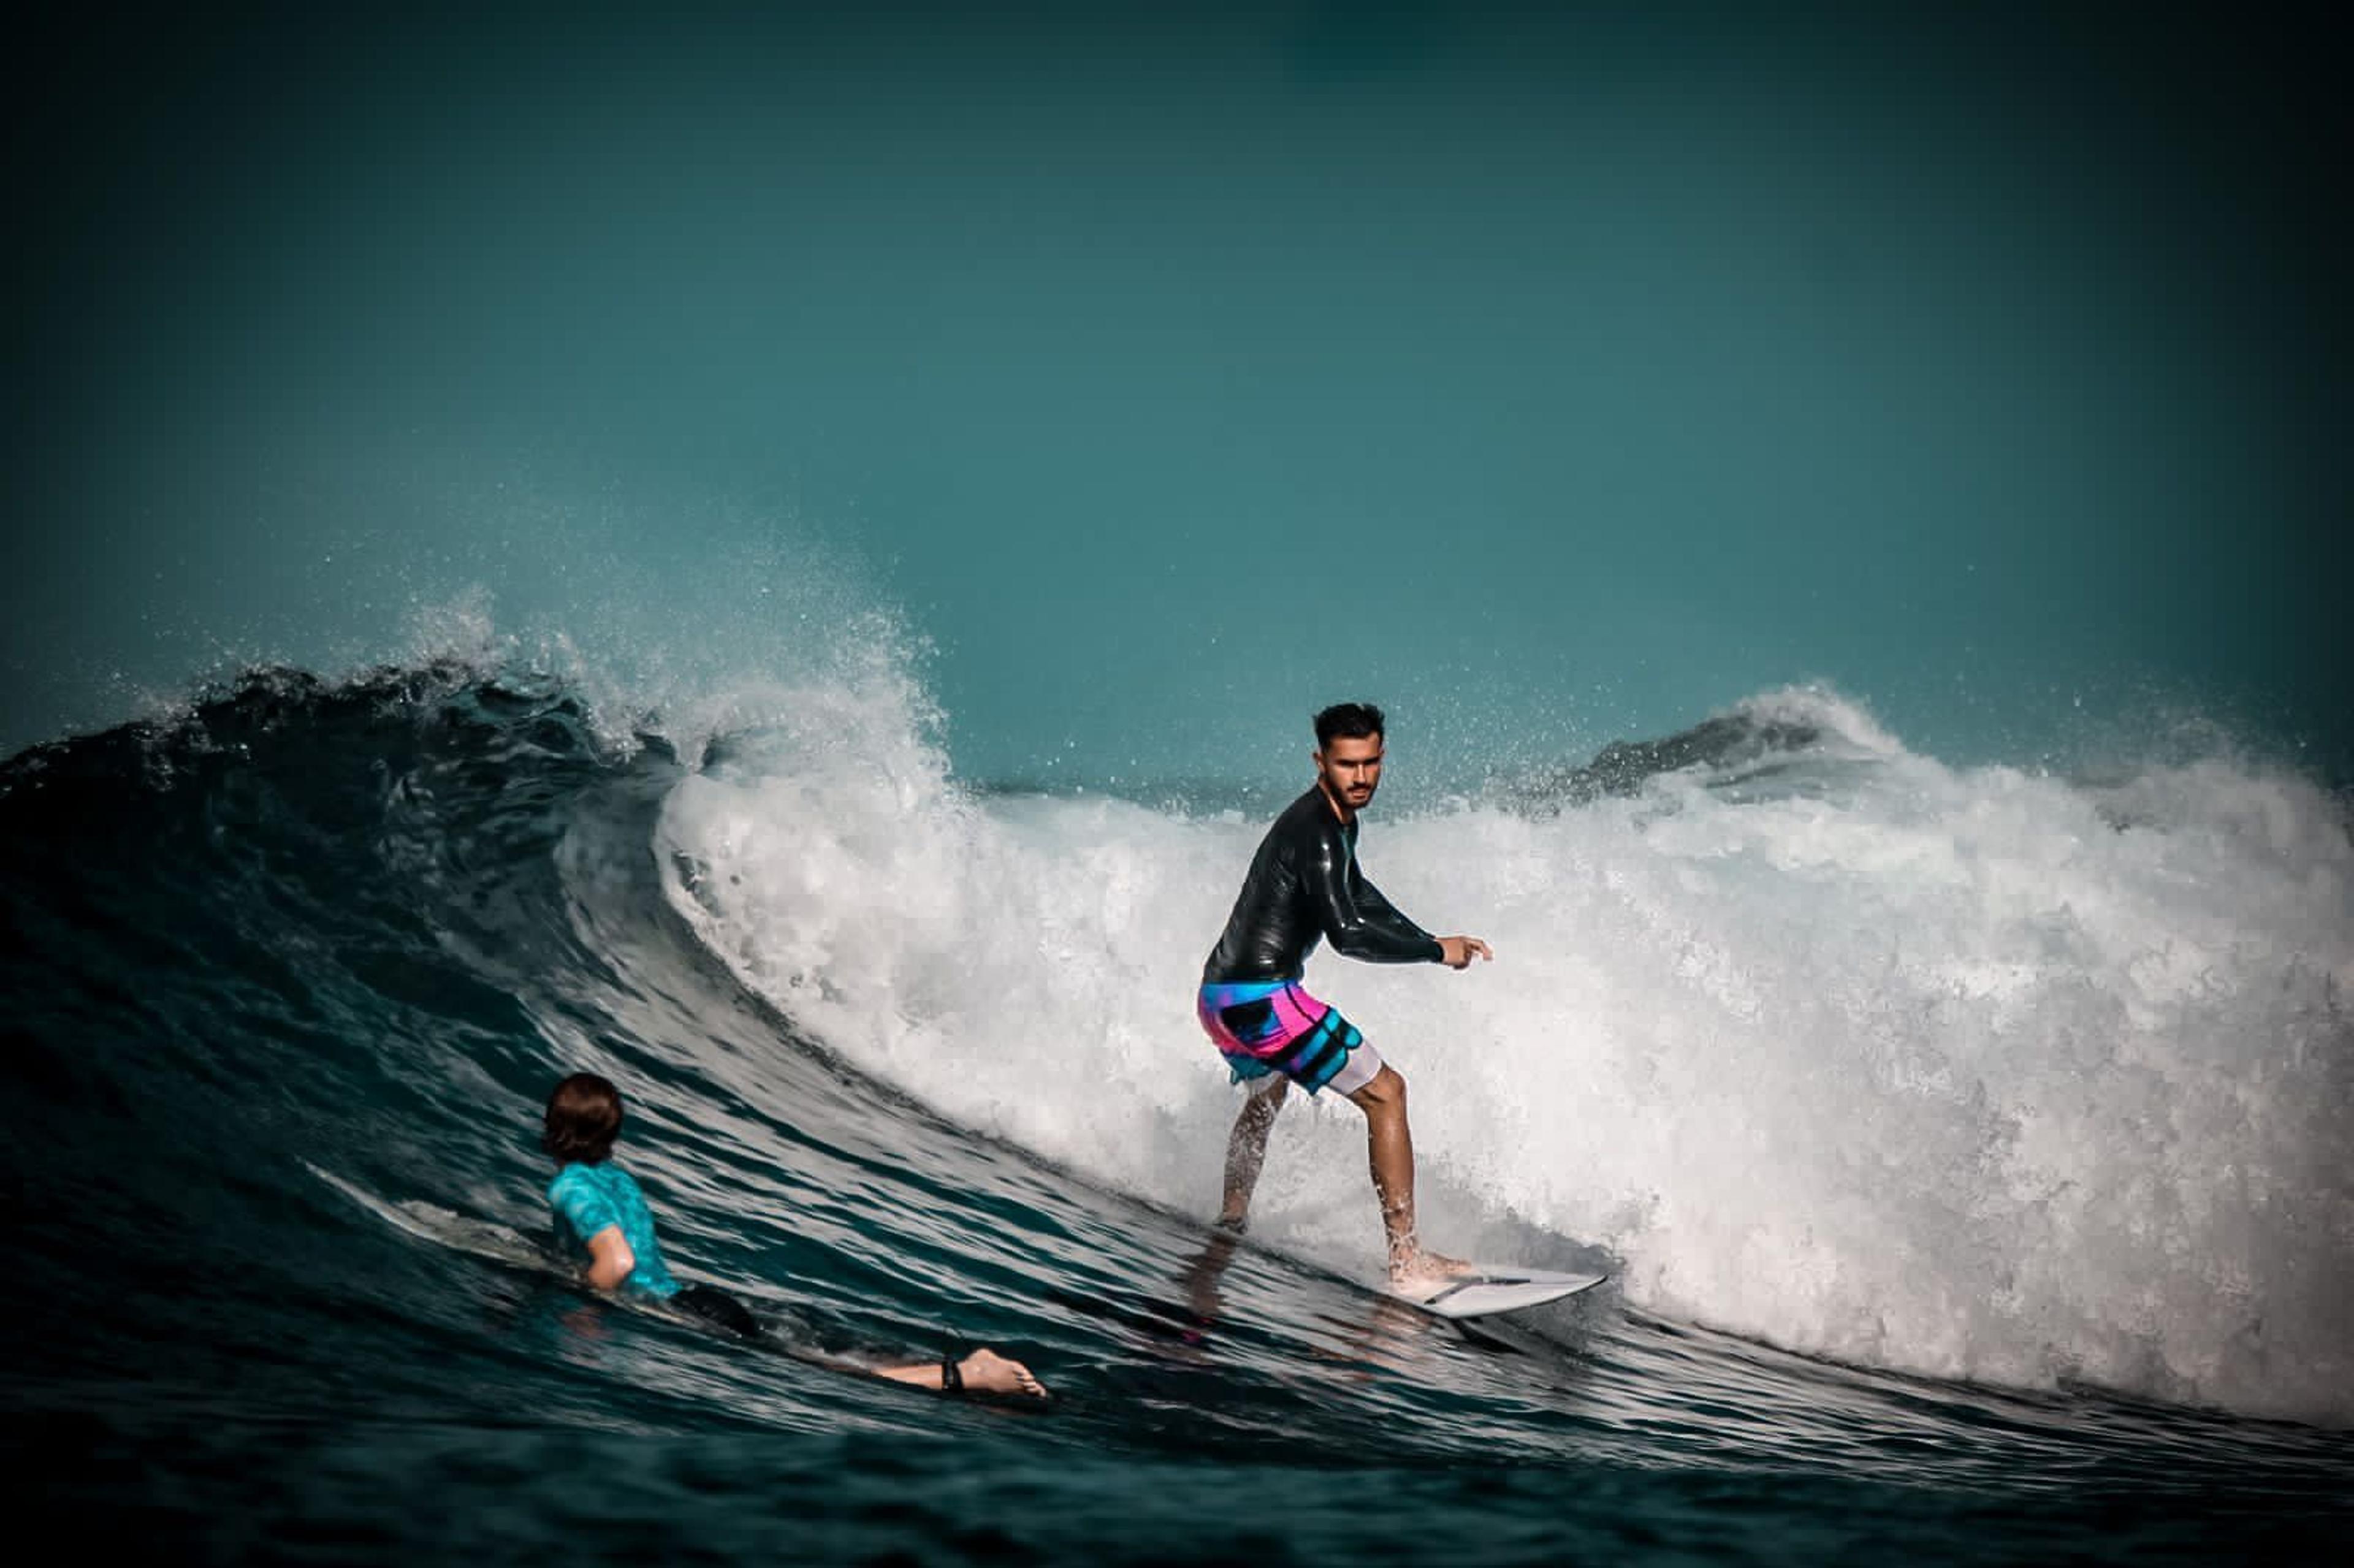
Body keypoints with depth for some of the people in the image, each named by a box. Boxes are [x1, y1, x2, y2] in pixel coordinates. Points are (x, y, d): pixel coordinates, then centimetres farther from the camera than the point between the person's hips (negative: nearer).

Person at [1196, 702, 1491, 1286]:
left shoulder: (1337, 821, 13)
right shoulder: (1317, 832, -18)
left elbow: (1357, 894, 32)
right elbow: (1347, 935, -26)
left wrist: (1428, 939, 23)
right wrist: (1436, 952, -15)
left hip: (1221, 997, 11)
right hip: (1262, 999, -11)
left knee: (1268, 1092, 37)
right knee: (1385, 1092, -7)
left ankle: (1232, 1220, 54)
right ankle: (1406, 1256, -12)